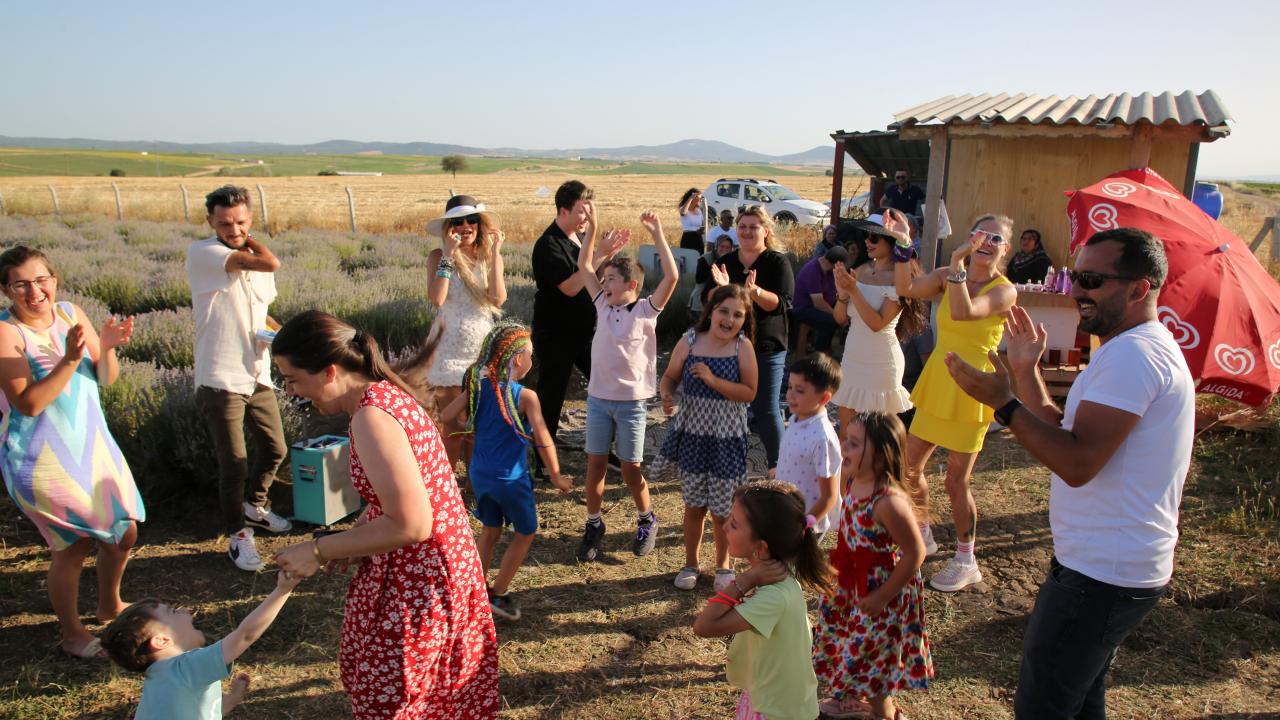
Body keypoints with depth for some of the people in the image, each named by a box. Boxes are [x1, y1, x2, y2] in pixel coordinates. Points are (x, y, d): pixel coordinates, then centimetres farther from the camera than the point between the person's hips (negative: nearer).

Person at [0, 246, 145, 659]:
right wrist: (69, 361, -32)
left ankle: (110, 605, 41)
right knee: (73, 545, 3)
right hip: (43, 460, -6)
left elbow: (106, 380, 2)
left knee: (124, 533, 15)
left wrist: (107, 347, -18)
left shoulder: (70, 313, -1)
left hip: (93, 445, 6)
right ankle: (72, 635, 24)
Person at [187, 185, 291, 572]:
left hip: (258, 376, 7)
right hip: (220, 380, -7)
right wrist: (250, 243, -8)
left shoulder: (253, 258, 9)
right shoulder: (203, 253, -14)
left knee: (274, 449, 18)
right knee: (234, 464, -2)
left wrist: (276, 331, 2)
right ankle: (237, 534, 19)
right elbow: (271, 263, -26)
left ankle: (255, 505, 44)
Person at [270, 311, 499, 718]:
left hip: (415, 582, -9)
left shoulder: (372, 416, -25)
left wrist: (319, 550, -18)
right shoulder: (385, 393, 4)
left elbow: (411, 525, -28)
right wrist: (353, 540, 2)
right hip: (442, 564, 9)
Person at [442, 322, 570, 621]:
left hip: (479, 474, 6)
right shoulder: (526, 396, -19)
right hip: (510, 479, -6)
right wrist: (557, 477, -6)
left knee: (490, 531, 24)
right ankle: (498, 595, 17)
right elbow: (543, 441, -17)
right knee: (526, 533, 15)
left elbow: (446, 416, -3)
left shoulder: (477, 387, -5)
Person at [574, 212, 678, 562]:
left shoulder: (647, 310, -8)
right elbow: (583, 266, 9)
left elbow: (672, 276, -20)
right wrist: (594, 229, 2)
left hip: (631, 401, -4)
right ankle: (594, 524, 24)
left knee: (630, 468, 6)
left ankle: (647, 521, 29)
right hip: (598, 397, 4)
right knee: (595, 463, 8)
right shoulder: (603, 305, 5)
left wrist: (657, 233, -20)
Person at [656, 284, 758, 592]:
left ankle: (723, 564, 34)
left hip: (727, 437, -1)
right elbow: (670, 377, 3)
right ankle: (690, 563, 35)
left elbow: (749, 393, -13)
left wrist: (713, 380, -23)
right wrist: (667, 396, -18)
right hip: (692, 432, 1)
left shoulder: (743, 347, -9)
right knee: (693, 504, 14)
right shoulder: (689, 341, -5)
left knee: (722, 508, 9)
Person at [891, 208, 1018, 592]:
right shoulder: (948, 274, 2)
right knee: (910, 466, 13)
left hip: (970, 387, -5)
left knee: (956, 481, 2)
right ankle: (922, 535, 37)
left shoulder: (1005, 291, -13)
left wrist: (958, 260, -33)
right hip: (936, 380, 6)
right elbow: (906, 289, -13)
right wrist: (902, 245, -20)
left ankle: (966, 560, 22)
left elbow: (963, 312, -31)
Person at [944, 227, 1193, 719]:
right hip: (1115, 564, 11)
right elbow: (1066, 435, 14)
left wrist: (1002, 402, -22)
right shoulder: (1143, 348, 15)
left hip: (1102, 574, -11)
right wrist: (1027, 372, 7)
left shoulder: (1132, 353, -21)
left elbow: (1077, 463, -27)